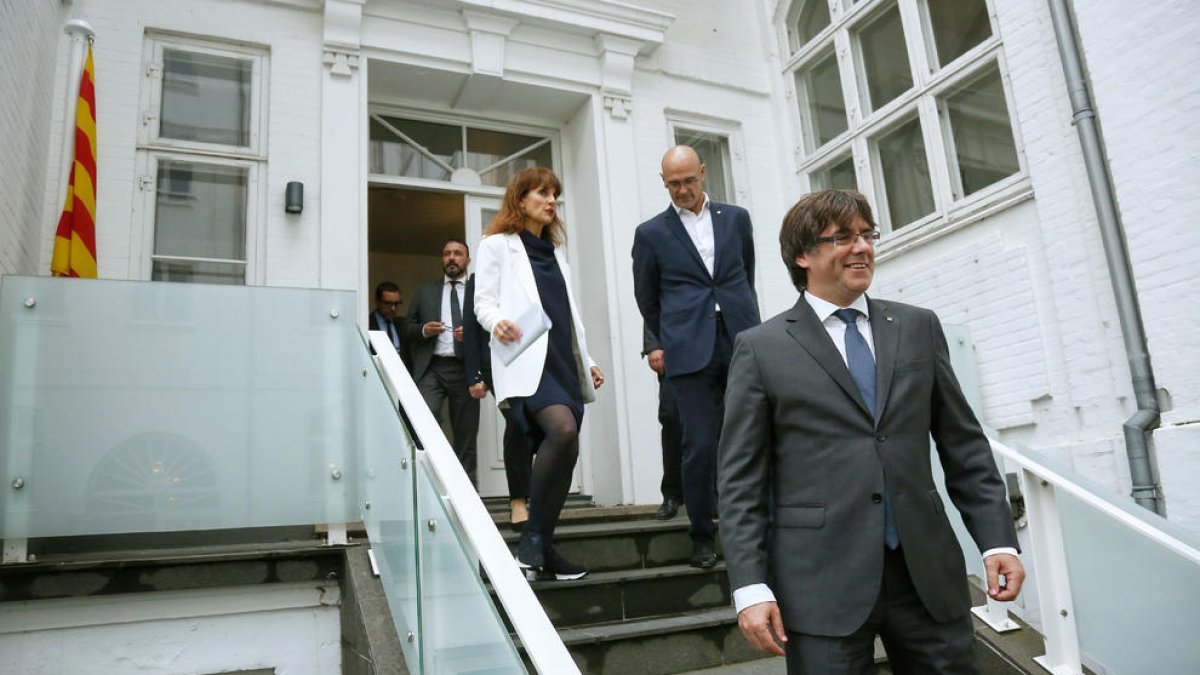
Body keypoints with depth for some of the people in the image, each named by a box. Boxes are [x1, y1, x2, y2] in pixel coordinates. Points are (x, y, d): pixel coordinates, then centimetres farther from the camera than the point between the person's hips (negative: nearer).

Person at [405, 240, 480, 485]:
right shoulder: (425, 290, 19)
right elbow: (408, 328, 16)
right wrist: (423, 330, -5)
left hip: (464, 369, 0)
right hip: (431, 368, 1)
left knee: (465, 435, 3)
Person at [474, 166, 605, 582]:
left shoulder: (555, 251, 26)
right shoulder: (498, 245, 9)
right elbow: (483, 301, 0)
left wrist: (586, 360, 20)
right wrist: (498, 322, -22)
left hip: (564, 362, 7)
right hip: (526, 362, -7)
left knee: (561, 451, -1)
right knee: (563, 431, -29)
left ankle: (543, 548, 8)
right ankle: (532, 536, -15)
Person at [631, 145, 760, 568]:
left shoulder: (736, 218, 14)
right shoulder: (651, 233, 8)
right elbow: (647, 300, 15)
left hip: (743, 342, 2)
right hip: (691, 353, -2)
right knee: (700, 446, -3)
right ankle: (702, 537, 12)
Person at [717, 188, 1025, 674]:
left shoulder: (919, 327, 10)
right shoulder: (761, 348, -1)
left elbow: (964, 445, 12)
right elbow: (741, 479, -3)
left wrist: (998, 539, 4)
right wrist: (750, 587, -9)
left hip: (929, 574, 4)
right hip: (822, 583, -3)